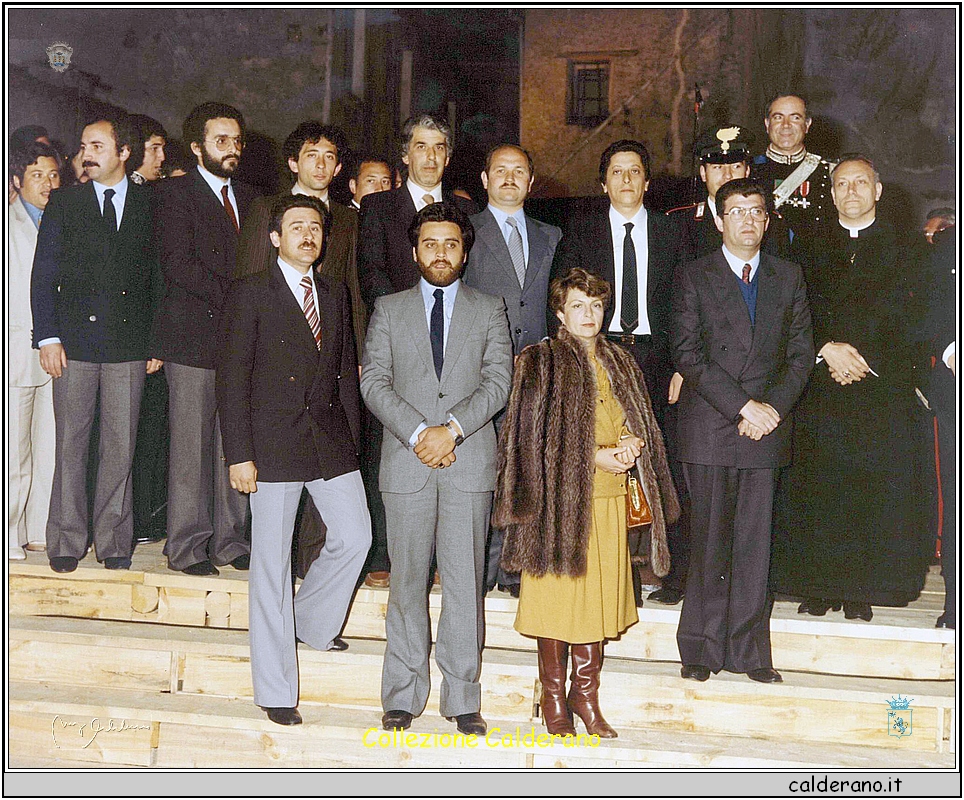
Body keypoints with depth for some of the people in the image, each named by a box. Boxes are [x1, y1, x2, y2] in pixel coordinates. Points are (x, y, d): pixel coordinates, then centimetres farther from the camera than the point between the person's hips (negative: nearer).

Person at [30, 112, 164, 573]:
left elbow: (158, 277, 10)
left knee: (121, 446, 3)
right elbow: (43, 274, 5)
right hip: (75, 337, 0)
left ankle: (114, 541, 13)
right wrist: (48, 336, -4)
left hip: (130, 341, 0)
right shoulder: (64, 202, 8)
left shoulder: (149, 206, 9)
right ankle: (66, 540, 12)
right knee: (71, 444, 3)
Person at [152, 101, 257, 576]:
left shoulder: (248, 197, 19)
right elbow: (178, 264, -13)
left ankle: (230, 539, 16)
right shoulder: (176, 193, -1)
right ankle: (187, 545, 7)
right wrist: (233, 297, -16)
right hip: (193, 336, -5)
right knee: (192, 444, -2)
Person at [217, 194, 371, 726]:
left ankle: (312, 622, 32)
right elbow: (232, 379, -6)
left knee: (354, 537, 3)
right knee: (271, 562, 1)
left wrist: (352, 440, 9)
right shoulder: (250, 294, -2)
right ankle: (276, 692, 10)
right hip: (274, 442, -5)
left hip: (331, 441, 5)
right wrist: (239, 455, -12)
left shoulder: (335, 294, 14)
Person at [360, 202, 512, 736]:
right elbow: (374, 382, 3)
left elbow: (498, 381, 1)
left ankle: (461, 698, 9)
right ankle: (403, 697, 13)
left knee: (465, 581, 1)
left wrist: (453, 428, -13)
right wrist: (417, 433, -11)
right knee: (407, 582, 4)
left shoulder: (489, 310, 12)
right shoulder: (389, 310, 13)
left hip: (469, 462, 0)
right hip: (406, 462, 0)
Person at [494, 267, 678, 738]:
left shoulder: (621, 365, 15)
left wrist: (632, 444, -5)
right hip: (559, 496, -5)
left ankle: (585, 694, 18)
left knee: (600, 594, 6)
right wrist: (594, 456, -15)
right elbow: (533, 435, -8)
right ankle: (553, 699, 12)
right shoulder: (540, 363, -1)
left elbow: (640, 423, 18)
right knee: (557, 592, -1)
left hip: (608, 500, 5)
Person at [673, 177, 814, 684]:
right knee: (708, 541, 0)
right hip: (709, 428, -2)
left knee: (754, 542, 4)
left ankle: (748, 651, 12)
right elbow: (688, 355, -5)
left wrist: (773, 405, -6)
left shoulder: (789, 278, 14)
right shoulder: (694, 277, 5)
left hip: (765, 431, 3)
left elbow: (801, 353, 10)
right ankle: (702, 649, 10)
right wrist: (741, 405, -13)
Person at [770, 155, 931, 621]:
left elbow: (907, 320, 2)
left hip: (884, 390, -1)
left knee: (878, 490, -3)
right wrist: (828, 348, -12)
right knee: (821, 487, -2)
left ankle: (861, 591, 6)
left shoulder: (901, 248, 10)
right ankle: (821, 586, 8)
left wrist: (861, 357, -10)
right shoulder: (814, 248, 14)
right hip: (823, 388, 1)